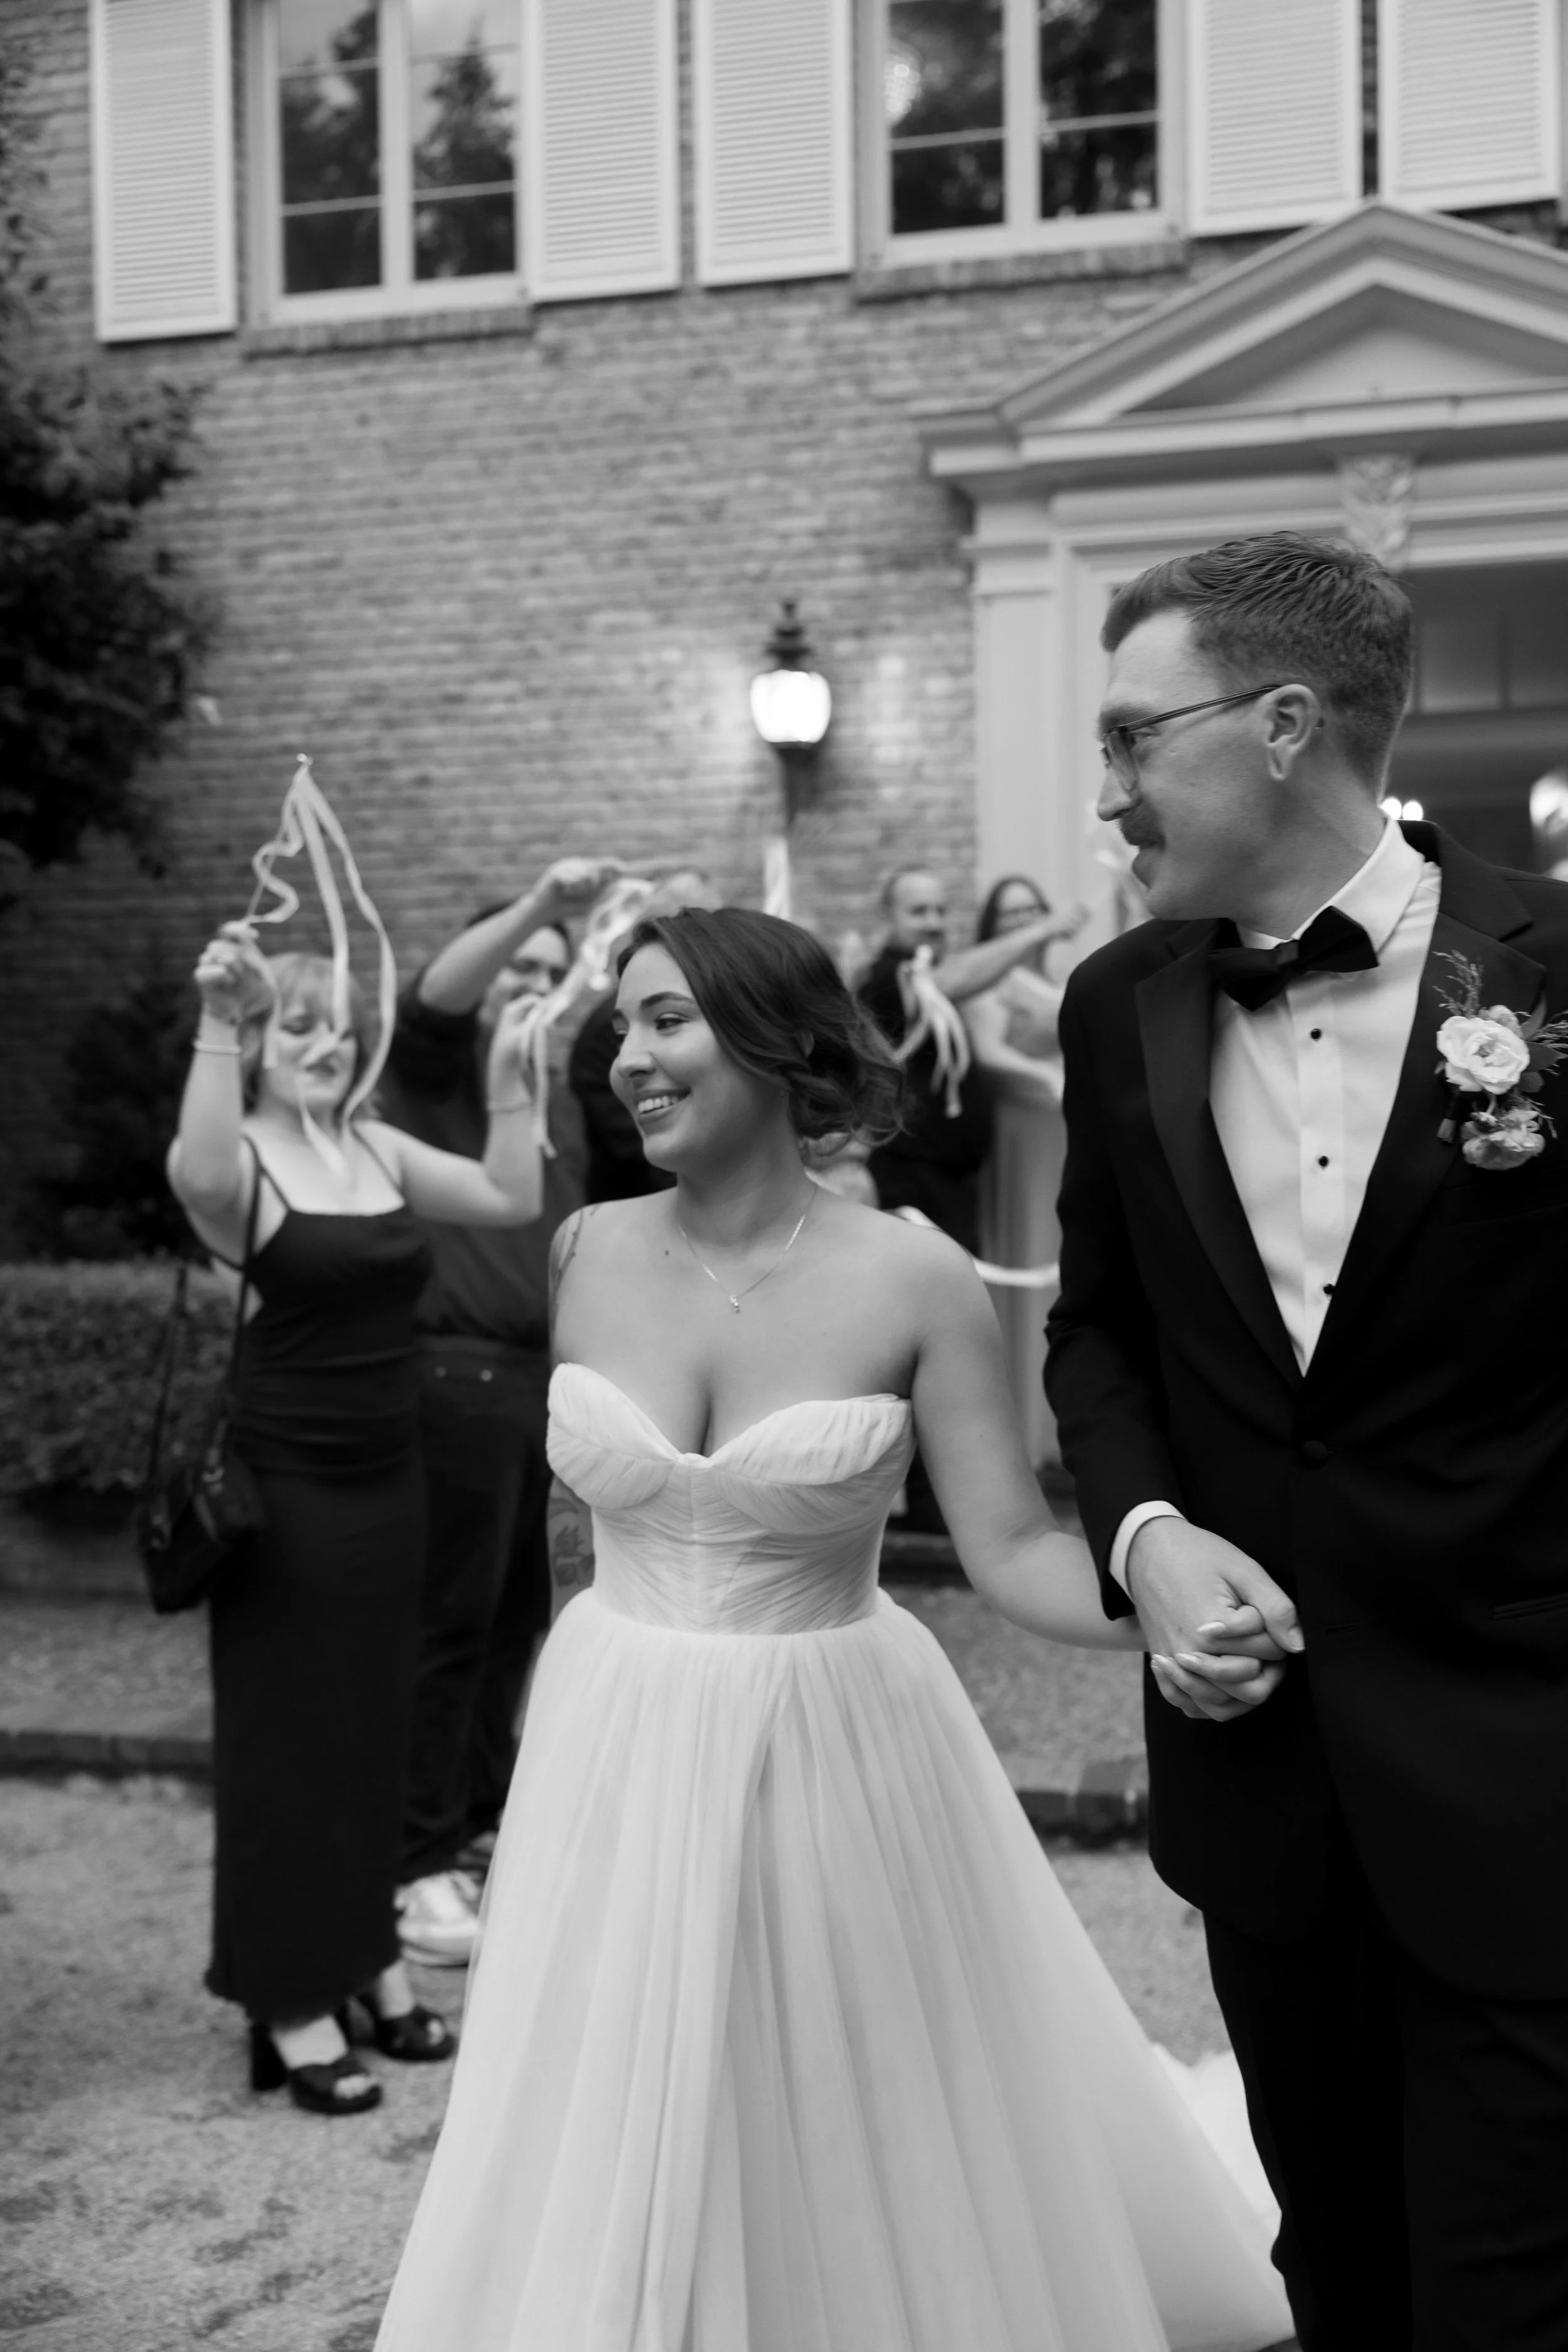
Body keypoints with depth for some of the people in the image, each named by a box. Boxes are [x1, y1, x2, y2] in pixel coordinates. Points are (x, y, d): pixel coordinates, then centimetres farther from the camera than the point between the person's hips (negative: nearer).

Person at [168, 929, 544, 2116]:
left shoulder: (379, 1149, 6)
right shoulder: (242, 1160, -13)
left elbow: (513, 1198, 6)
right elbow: (197, 1179, -37)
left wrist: (509, 1075, -4)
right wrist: (215, 1026, -44)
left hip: (387, 1477, 6)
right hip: (284, 1483, -6)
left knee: (375, 1723, 15)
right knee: (287, 1730, 2)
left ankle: (368, 1956, 30)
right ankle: (291, 2002, 13)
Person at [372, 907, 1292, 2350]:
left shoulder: (917, 1280, -12)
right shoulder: (585, 1254, -3)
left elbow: (1012, 1547, -12)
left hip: (834, 1754, -2)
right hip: (624, 1756, 3)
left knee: (863, 2148, 12)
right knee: (624, 2153, 15)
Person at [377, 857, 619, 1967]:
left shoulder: (557, 1087, 18)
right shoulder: (434, 1065, -3)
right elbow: (435, 994, -26)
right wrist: (541, 901, -38)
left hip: (540, 1374, 7)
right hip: (457, 1373, -7)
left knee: (516, 1612, 13)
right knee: (449, 1620, -5)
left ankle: (484, 1815, 27)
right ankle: (418, 1863, 3)